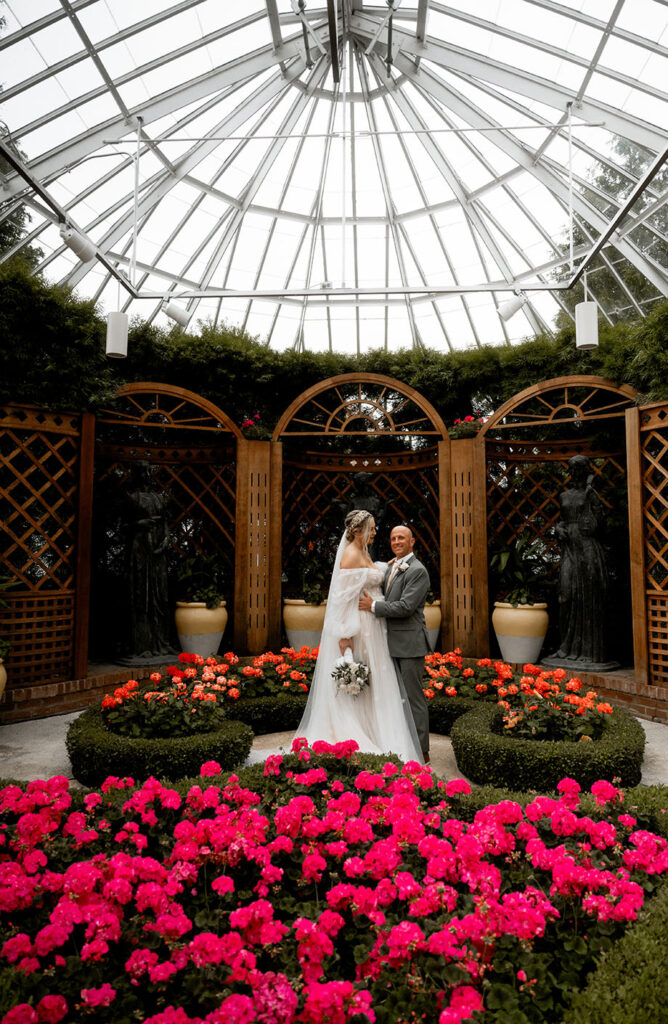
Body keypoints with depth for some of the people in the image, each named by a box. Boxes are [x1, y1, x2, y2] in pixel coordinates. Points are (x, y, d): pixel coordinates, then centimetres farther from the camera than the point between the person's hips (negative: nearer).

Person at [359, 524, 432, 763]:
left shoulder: (417, 571, -12)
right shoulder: (390, 568, 16)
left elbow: (405, 607, -20)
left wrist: (373, 606, -16)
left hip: (410, 644, -9)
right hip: (392, 644, 9)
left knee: (414, 697, -2)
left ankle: (422, 752, 8)